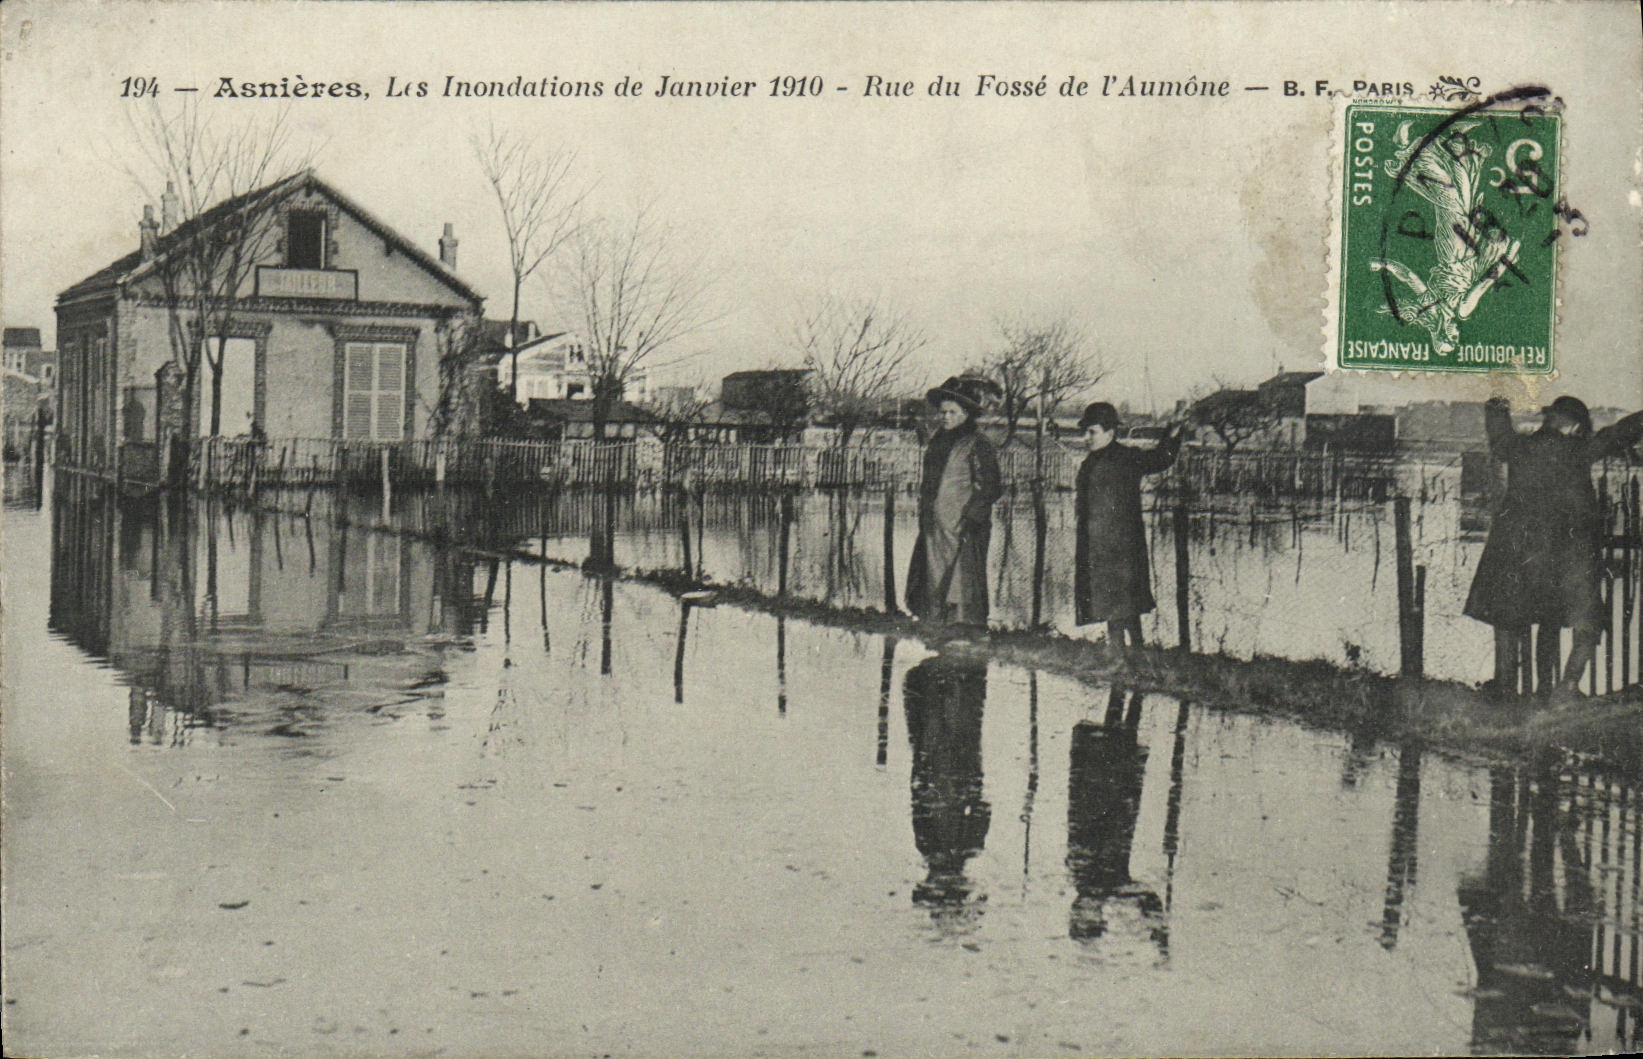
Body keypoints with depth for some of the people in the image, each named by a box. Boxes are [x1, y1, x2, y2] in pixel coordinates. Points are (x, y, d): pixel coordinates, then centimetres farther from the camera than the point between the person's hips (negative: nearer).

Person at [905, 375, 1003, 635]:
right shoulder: (937, 443, 17)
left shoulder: (977, 446, -6)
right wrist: (923, 514, 16)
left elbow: (989, 489, -11)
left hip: (964, 531, -8)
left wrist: (970, 519, -17)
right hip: (934, 530, 8)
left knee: (963, 588, -8)